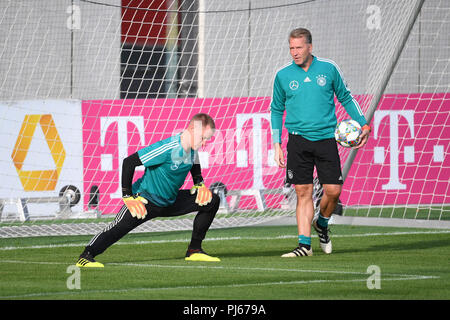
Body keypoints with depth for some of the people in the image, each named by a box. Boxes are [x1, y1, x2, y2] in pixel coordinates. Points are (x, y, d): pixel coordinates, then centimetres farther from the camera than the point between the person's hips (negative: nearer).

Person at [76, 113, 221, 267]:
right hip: (146, 200, -8)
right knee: (120, 227, -27)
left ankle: (194, 250, 9)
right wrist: (128, 196, -24)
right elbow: (129, 162, -27)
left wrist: (199, 184, 6)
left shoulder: (193, 149, -5)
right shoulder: (167, 148, -29)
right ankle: (86, 257, -17)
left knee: (212, 200, 4)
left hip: (170, 202, 8)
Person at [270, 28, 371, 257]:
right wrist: (277, 145, 6)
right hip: (298, 140, 0)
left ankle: (322, 223, 26)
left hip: (326, 138, 0)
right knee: (303, 193, -5)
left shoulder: (328, 68, 2)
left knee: (333, 190, -4)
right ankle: (304, 245, -2)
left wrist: (363, 124, 8)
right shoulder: (283, 75, 3)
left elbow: (345, 97, 14)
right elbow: (276, 109, 12)